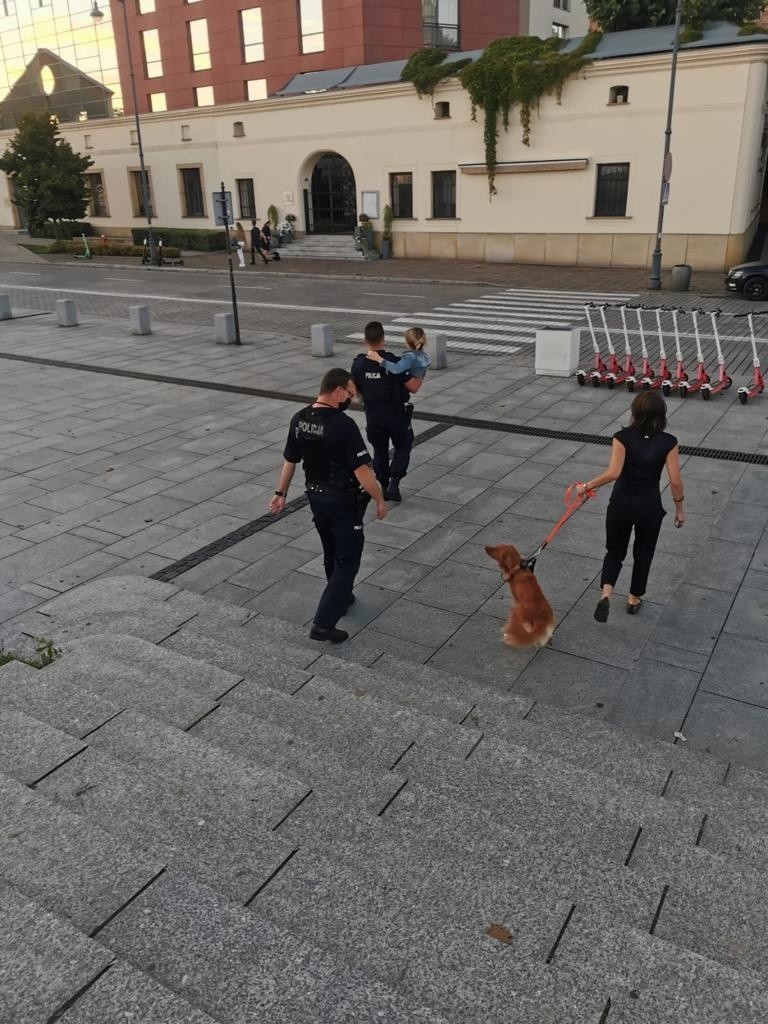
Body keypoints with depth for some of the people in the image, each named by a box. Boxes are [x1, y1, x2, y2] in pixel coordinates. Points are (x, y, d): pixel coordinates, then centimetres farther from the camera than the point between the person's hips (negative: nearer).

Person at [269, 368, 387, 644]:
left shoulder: (299, 419, -2)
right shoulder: (343, 424, -23)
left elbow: (289, 461, 7)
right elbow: (362, 471, -23)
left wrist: (281, 493, 18)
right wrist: (380, 500, -10)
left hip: (315, 497, 7)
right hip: (343, 502, -7)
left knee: (332, 553, 25)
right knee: (348, 559, 2)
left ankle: (341, 598, 44)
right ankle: (324, 623, -2)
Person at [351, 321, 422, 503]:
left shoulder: (358, 364, -9)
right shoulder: (394, 362, -20)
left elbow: (355, 391, 4)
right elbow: (413, 387, -15)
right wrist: (421, 375, 3)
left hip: (373, 416, 3)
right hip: (396, 414, -3)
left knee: (379, 450, 21)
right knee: (403, 447, 16)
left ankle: (383, 486, 25)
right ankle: (394, 483, 0)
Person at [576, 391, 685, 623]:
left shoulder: (623, 437, -13)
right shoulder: (668, 442, -11)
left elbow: (613, 473, -23)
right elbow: (675, 481, -11)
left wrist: (586, 486, -10)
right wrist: (679, 509, 3)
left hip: (621, 504, 0)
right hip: (649, 507, 0)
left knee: (614, 551, 17)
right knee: (643, 553, 22)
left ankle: (606, 593, -6)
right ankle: (634, 598, 35)